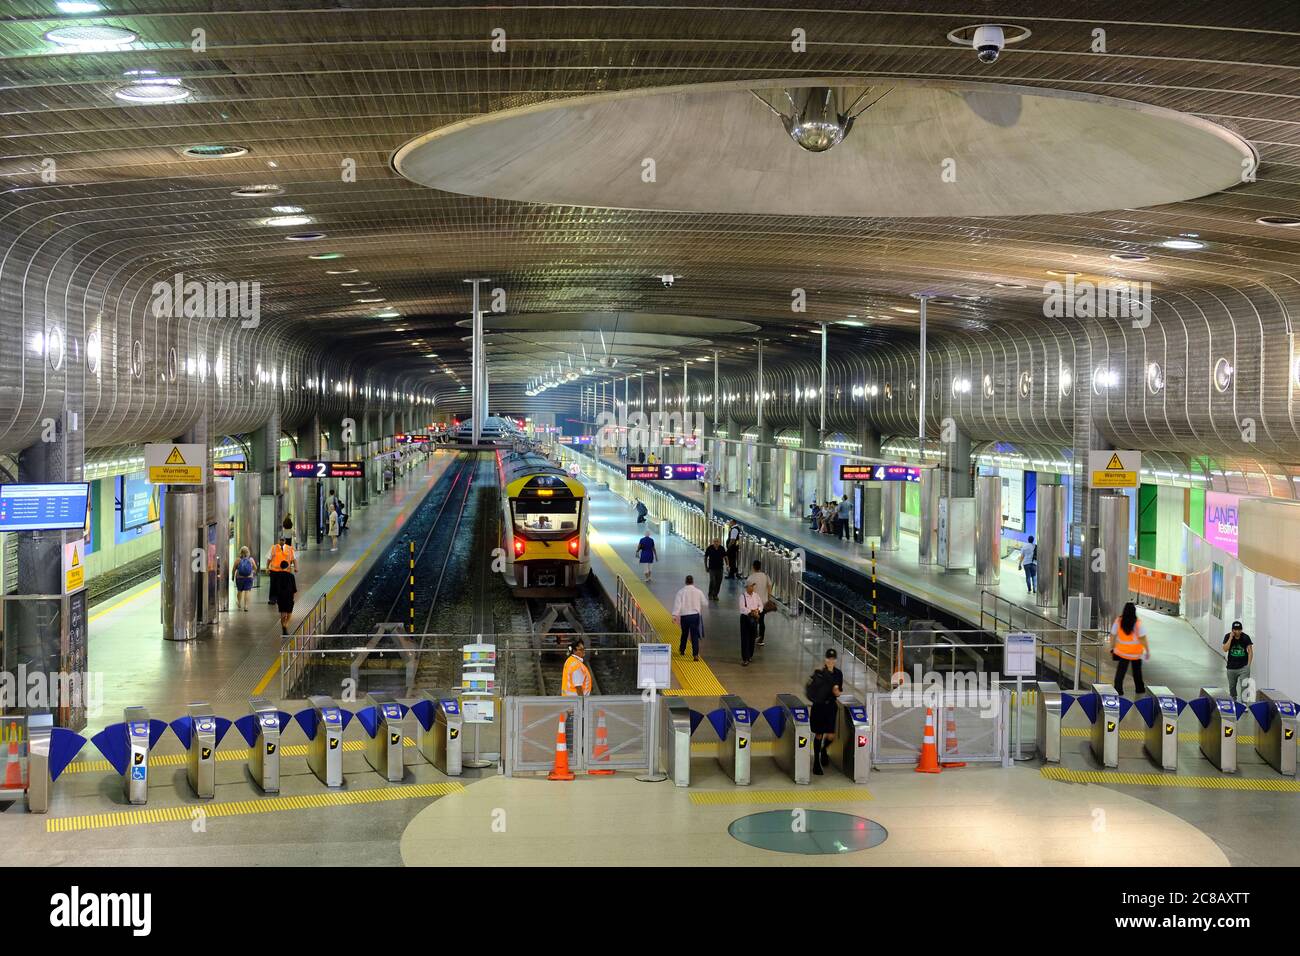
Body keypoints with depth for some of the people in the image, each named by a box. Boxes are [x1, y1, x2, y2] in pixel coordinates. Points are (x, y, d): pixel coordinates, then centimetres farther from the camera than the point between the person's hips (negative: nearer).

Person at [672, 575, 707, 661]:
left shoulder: (681, 592, -4)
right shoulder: (698, 592, 0)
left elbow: (677, 604, -12)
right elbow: (704, 604, 7)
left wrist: (674, 615, -16)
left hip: (684, 616, 1)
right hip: (695, 615, 0)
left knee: (684, 634, 21)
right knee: (695, 635, -2)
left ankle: (682, 650, 38)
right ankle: (695, 654, -13)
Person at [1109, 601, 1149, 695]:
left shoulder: (1118, 621, -13)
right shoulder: (1138, 623, -18)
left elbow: (1113, 636, -6)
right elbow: (1143, 638, -16)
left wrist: (1112, 648, 6)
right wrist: (1147, 651, -5)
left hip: (1122, 652, 0)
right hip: (1136, 652, 0)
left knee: (1120, 671, 9)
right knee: (1137, 671, 19)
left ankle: (1118, 689, 2)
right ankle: (1140, 688, 32)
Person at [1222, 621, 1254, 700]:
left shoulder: (1246, 637, -5)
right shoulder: (1227, 636, -2)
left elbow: (1250, 651, -2)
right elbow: (1225, 649, -13)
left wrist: (1248, 665, -8)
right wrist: (1230, 638, -18)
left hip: (1243, 667, -2)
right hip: (1231, 667, 2)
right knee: (1232, 687, 12)